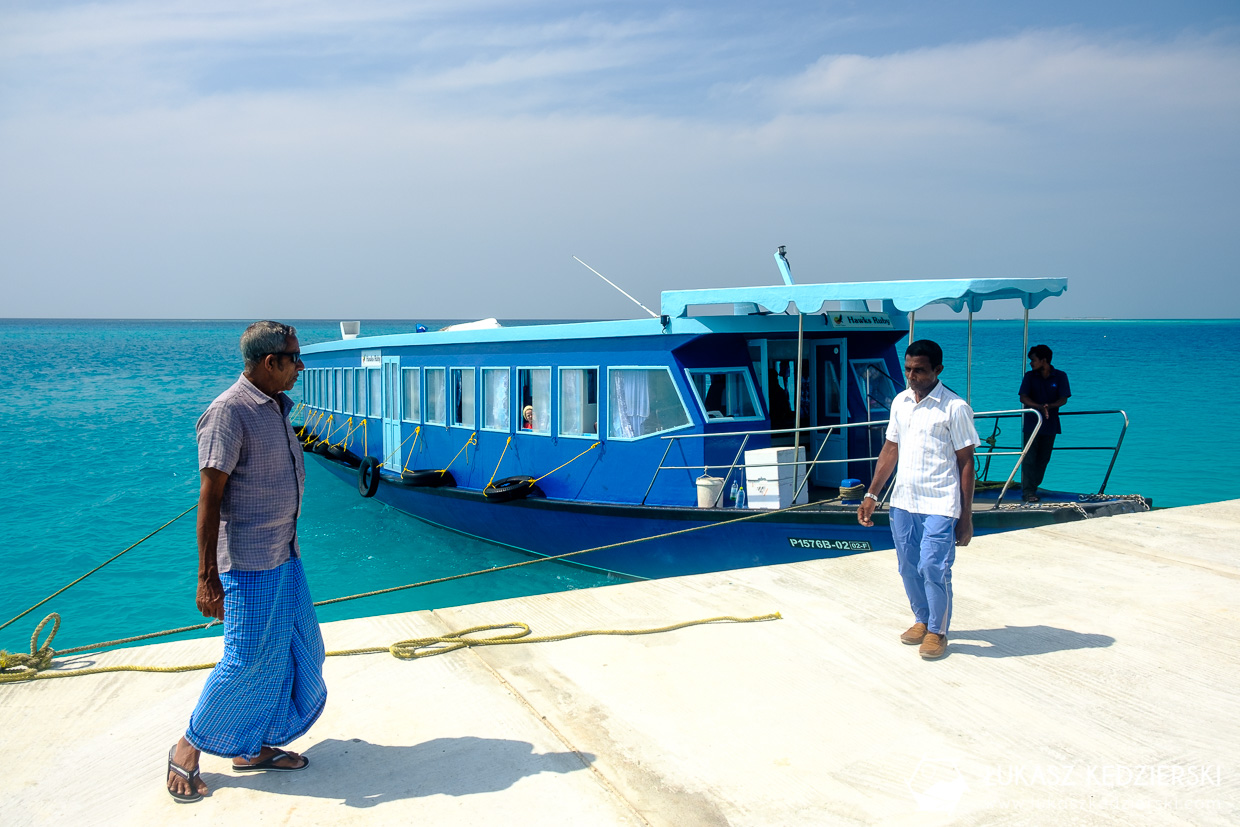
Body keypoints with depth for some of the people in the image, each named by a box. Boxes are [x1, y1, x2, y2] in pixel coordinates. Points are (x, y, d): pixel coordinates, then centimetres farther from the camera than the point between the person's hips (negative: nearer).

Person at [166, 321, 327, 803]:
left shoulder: (276, 407, 11)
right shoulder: (228, 412, -17)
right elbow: (209, 497, -20)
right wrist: (207, 577, -22)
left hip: (283, 555, 9)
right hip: (247, 561, -9)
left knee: (295, 649, 12)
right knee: (247, 659, -3)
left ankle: (254, 746, 26)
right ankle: (188, 748, 17)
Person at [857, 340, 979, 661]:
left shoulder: (954, 408, -9)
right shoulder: (900, 402, 8)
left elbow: (966, 463, -7)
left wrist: (966, 517, -9)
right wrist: (871, 495, 13)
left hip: (939, 505, -6)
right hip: (902, 502, 6)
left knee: (933, 568, -7)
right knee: (908, 568, 11)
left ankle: (937, 631, 12)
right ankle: (922, 620, 31)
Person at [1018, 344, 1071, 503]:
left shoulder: (1060, 376, 2)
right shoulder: (1030, 376, 2)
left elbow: (1063, 400, -4)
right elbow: (1023, 398, -7)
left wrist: (1049, 406, -24)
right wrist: (1040, 407, -24)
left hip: (1050, 424, 1)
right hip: (1031, 423, -1)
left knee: (1043, 459, 5)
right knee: (1029, 458, -8)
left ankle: (1032, 488, 15)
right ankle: (1028, 492, -9)